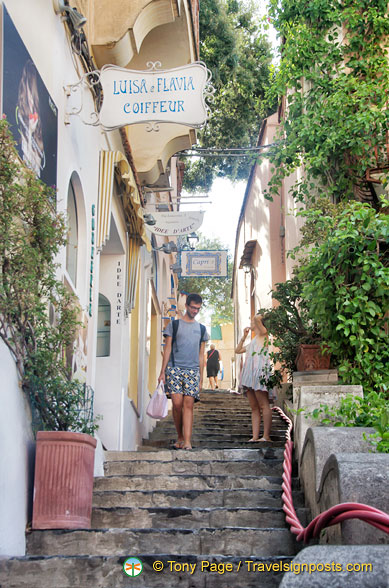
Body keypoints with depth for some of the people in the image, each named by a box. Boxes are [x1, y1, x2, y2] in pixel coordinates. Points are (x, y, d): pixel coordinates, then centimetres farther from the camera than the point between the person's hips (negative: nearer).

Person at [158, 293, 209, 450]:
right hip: (174, 368, -2)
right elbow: (167, 349, 6)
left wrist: (201, 378, 12)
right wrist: (162, 372, -2)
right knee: (177, 403, -11)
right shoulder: (174, 325, 9)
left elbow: (201, 355, 17)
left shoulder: (201, 329, 17)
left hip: (193, 371, 2)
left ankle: (187, 442, -13)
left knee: (188, 405, -8)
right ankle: (180, 437, 7)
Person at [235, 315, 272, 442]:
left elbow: (256, 318, -14)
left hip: (259, 372, -9)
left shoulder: (263, 334, 3)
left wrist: (259, 317, 8)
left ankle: (266, 436, -16)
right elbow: (237, 350, 35)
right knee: (254, 408, 3)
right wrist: (244, 336, 28)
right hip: (250, 375, 9)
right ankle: (255, 436, 1)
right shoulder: (253, 342, 29)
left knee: (263, 405, -12)